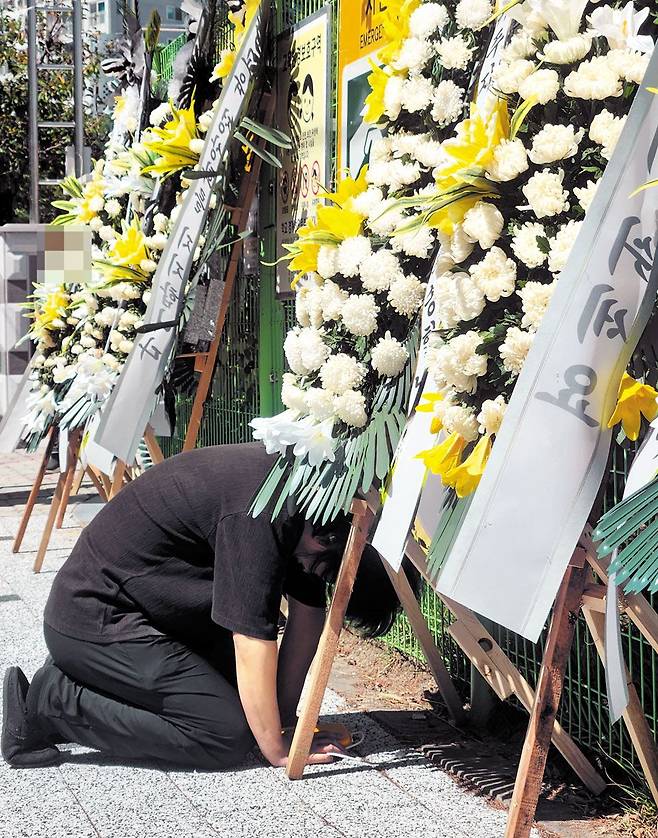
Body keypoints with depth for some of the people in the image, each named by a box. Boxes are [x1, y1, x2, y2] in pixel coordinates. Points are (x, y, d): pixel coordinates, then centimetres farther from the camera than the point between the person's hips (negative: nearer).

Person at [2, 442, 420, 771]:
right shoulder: (257, 512, -28)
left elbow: (308, 612, 5)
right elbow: (253, 638, -24)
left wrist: (283, 715, 3)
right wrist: (277, 750, -14)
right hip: (94, 619, -10)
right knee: (230, 733, -12)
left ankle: (81, 680, 13)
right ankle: (51, 703, -6)